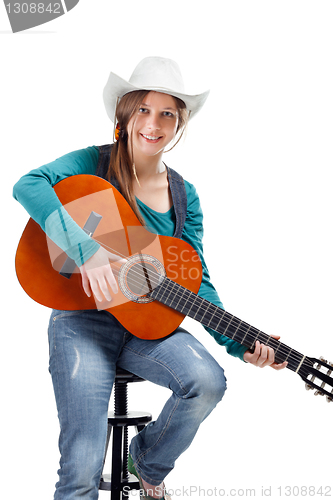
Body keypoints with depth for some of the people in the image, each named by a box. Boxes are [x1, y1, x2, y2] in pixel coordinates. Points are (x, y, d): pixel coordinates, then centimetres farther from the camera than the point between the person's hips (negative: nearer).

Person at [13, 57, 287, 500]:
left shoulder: (184, 195, 7)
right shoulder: (96, 163, -4)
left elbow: (196, 280, 5)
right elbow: (28, 185, -23)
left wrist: (238, 342, -9)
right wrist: (87, 250, -33)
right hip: (84, 317, -4)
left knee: (208, 381, -25)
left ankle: (148, 462, 7)